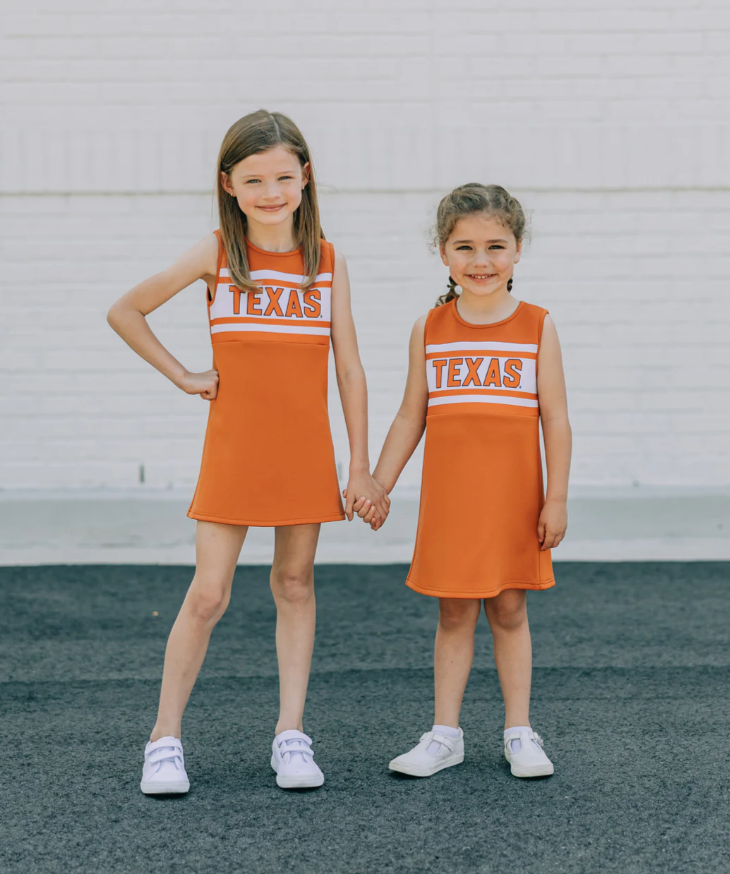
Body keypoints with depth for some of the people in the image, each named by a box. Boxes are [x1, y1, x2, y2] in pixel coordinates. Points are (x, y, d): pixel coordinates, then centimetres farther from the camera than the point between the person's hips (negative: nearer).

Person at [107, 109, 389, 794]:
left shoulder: (327, 260, 3)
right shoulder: (215, 254, -2)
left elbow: (348, 368, 4)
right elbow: (125, 312, 6)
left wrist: (360, 467, 3)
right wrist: (181, 377, 0)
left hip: (306, 451, 2)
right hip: (232, 450, -2)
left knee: (295, 586, 8)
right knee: (208, 595, -3)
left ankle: (291, 735, 16)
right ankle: (165, 739, 8)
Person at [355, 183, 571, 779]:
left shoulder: (537, 327, 0)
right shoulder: (430, 330, 4)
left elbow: (555, 418, 0)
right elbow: (410, 417, 9)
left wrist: (557, 498, -4)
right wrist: (377, 486, 6)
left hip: (514, 497, -1)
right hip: (448, 497, 1)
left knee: (509, 611, 6)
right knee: (453, 614, 8)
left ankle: (520, 732, 18)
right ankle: (446, 733, 17)